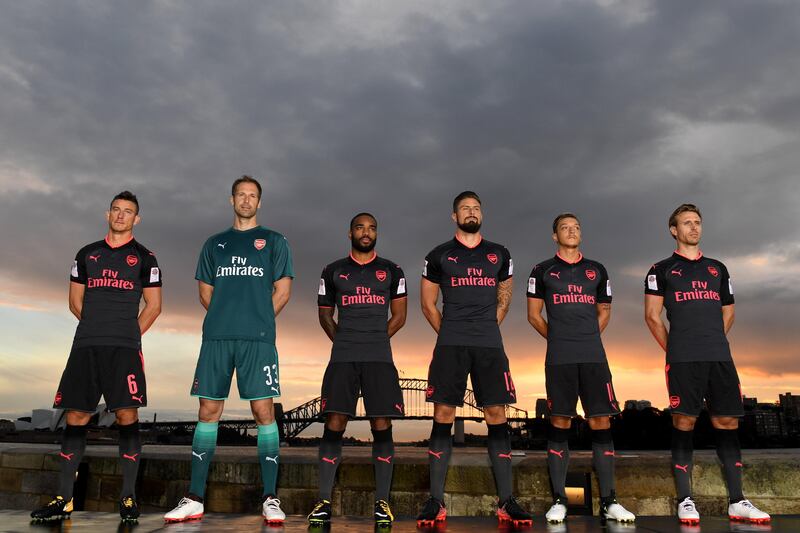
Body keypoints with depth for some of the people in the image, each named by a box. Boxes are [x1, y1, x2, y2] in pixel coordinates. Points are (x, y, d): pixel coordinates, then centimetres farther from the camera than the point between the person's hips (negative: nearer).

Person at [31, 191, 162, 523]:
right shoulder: (86, 254, 17)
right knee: (76, 416, 3)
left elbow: (153, 306, 8)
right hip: (85, 345, 3)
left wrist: (128, 334, 3)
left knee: (126, 415, -7)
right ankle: (64, 498, 11)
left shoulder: (144, 258, 9)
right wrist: (98, 329, 12)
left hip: (124, 348, -3)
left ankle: (128, 497, 0)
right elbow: (75, 301, 19)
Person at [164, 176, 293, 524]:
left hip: (257, 339, -3)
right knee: (208, 411, 2)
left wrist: (258, 322, 4)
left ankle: (270, 499, -1)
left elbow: (282, 291, 7)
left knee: (263, 410, -6)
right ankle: (195, 498, 9)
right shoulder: (214, 244, 19)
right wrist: (227, 318, 9)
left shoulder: (273, 241, 11)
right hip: (216, 337, 3)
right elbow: (205, 292, 18)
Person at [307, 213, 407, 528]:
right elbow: (325, 315, 16)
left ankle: (382, 502, 4)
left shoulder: (392, 272, 11)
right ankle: (324, 501, 2)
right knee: (334, 424, -5)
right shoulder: (333, 272, 12)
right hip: (342, 359, 0)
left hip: (380, 358, 0)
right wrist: (344, 341, 5)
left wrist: (376, 339, 6)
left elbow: (399, 315, 13)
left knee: (382, 427, -3)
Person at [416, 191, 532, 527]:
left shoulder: (500, 255, 14)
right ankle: (436, 502, 2)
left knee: (497, 417, 0)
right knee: (443, 417, -4)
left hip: (490, 346, 2)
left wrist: (486, 330, 11)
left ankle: (506, 502, 7)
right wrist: (450, 335, 6)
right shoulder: (438, 256, 8)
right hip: (450, 346, -1)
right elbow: (428, 304, 11)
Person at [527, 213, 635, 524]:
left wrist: (587, 338, 10)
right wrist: (559, 338, 8)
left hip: (593, 356, 2)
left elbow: (604, 312, 21)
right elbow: (534, 315, 10)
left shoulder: (596, 270, 16)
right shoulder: (543, 271, 8)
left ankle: (608, 502, 4)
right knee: (559, 423, -2)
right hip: (559, 358, -2)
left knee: (601, 421, -2)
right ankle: (558, 501, 4)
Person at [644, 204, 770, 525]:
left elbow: (727, 312, 22)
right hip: (683, 359, -4)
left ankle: (737, 502, 11)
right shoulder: (662, 270, 6)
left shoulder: (717, 269, 19)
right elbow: (652, 315, 3)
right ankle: (685, 501, 2)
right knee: (684, 422, -4)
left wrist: (714, 341, 12)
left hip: (720, 356, 4)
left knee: (727, 422, 4)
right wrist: (673, 349, 2)